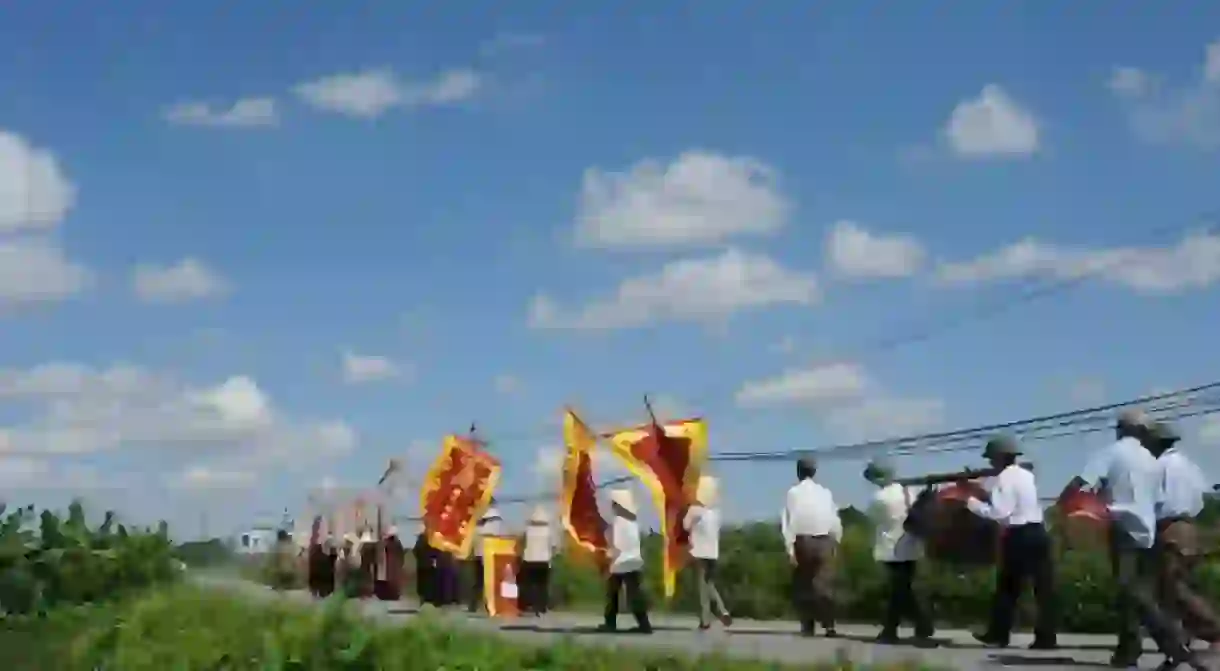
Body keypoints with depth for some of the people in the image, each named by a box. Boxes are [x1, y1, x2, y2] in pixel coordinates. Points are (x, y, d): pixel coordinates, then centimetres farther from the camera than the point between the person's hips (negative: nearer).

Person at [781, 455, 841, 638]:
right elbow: (835, 520, 7)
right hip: (824, 541, 2)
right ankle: (829, 625, -12)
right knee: (825, 584, 0)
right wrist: (835, 541, 16)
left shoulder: (793, 492, -1)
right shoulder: (825, 492, 8)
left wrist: (790, 548, -8)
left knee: (803, 585, 9)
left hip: (802, 541, -1)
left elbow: (789, 521, -8)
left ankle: (807, 626, 8)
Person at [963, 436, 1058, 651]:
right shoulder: (1027, 475, 17)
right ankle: (1046, 637, -1)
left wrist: (972, 503, -8)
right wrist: (985, 495, 19)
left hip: (1018, 536, -7)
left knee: (1007, 587, 3)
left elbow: (999, 512, -17)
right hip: (1037, 532, 7)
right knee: (1044, 586, 1)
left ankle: (998, 635, 10)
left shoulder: (1004, 478, -9)